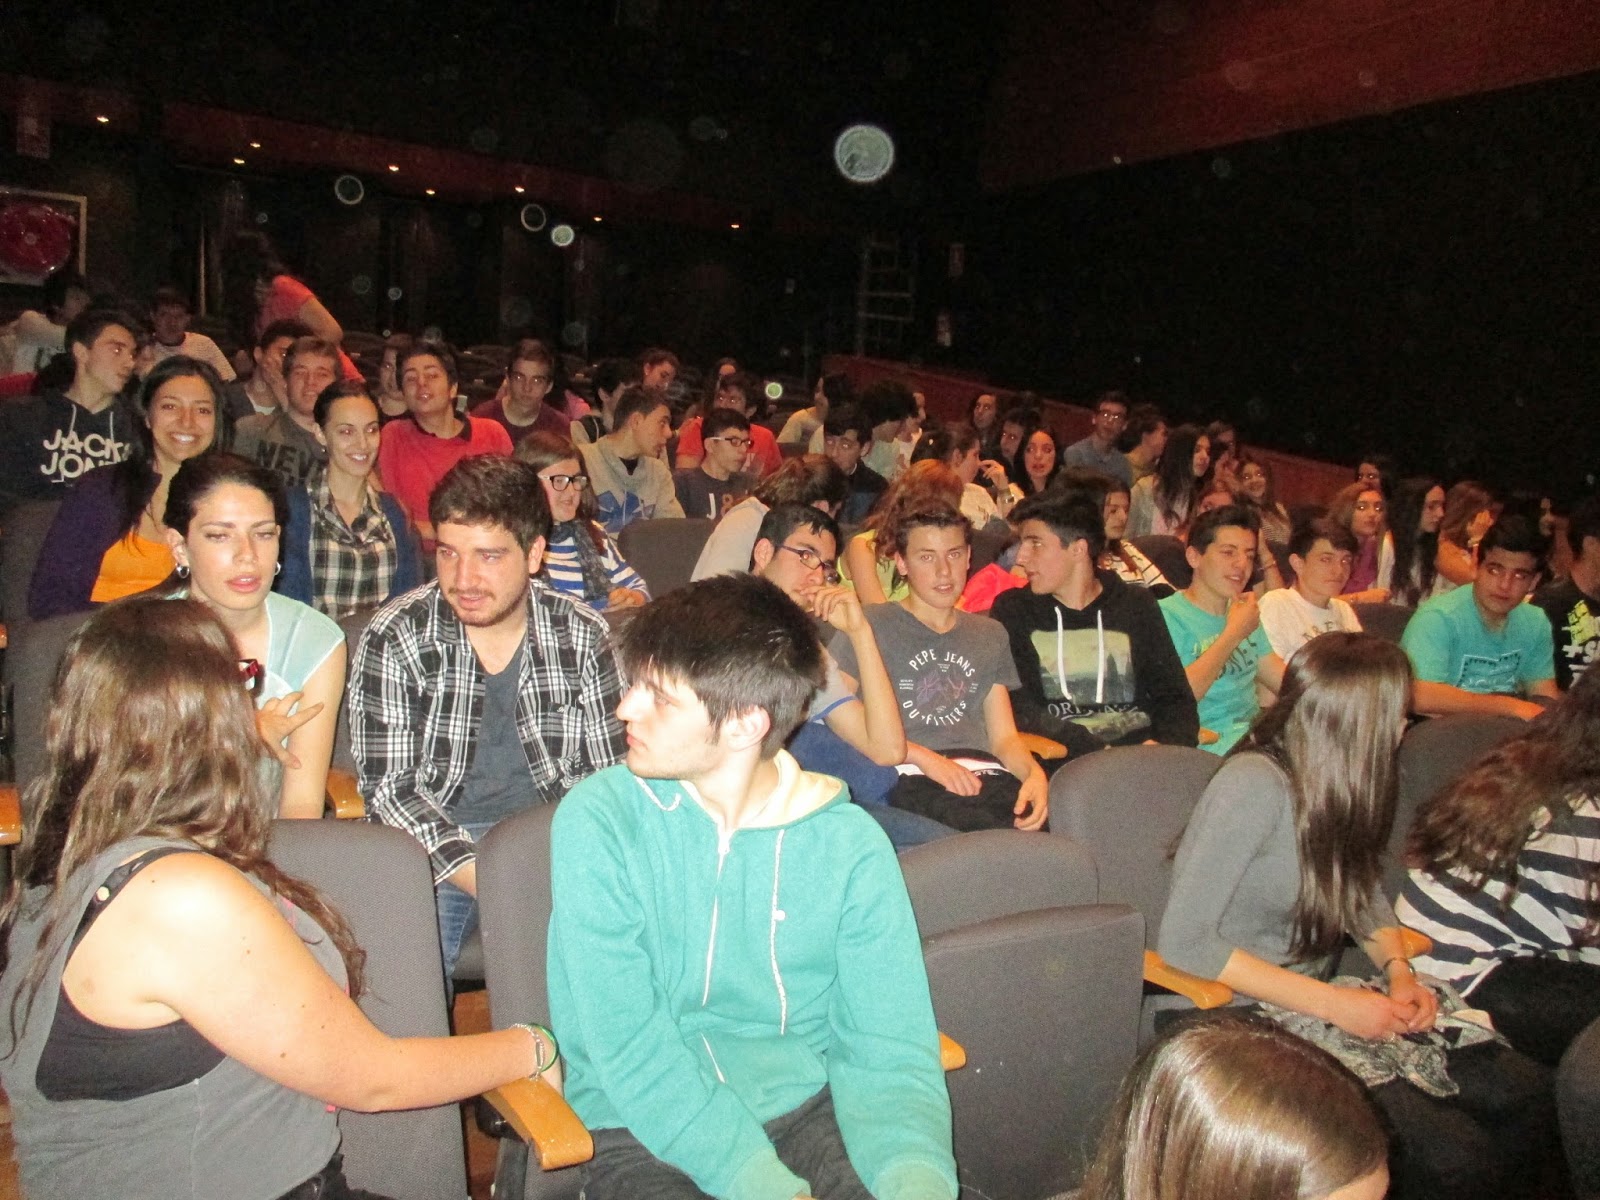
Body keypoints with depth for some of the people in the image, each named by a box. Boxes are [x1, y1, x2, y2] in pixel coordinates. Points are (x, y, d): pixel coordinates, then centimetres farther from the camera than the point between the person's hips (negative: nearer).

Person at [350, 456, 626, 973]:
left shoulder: (583, 635, 0)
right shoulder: (395, 637, -4)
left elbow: (610, 770, 3)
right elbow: (387, 784, -7)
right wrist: (473, 874, -21)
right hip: (436, 844, -1)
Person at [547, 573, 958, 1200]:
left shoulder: (850, 845, -5)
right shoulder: (596, 822, -10)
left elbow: (886, 1048, -6)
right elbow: (626, 1044, -15)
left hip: (805, 1110, 2)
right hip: (647, 1132, -1)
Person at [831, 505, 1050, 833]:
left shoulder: (990, 635, 27)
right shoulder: (871, 625, 10)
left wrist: (1034, 773, -2)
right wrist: (925, 758, -9)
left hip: (984, 772, 5)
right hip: (910, 778, -4)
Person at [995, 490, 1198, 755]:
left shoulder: (1136, 606, 13)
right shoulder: (1013, 610, 5)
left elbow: (1175, 697, 11)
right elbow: (1018, 709, -6)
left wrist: (1166, 747, -11)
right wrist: (1097, 749, -17)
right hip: (1063, 761, -2)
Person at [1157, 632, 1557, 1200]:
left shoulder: (1339, 781, 2)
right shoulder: (1255, 785, -23)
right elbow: (1182, 942, -24)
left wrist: (1398, 970, -3)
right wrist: (1330, 1003, -22)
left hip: (1311, 1004, 8)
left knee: (1528, 1094, -6)